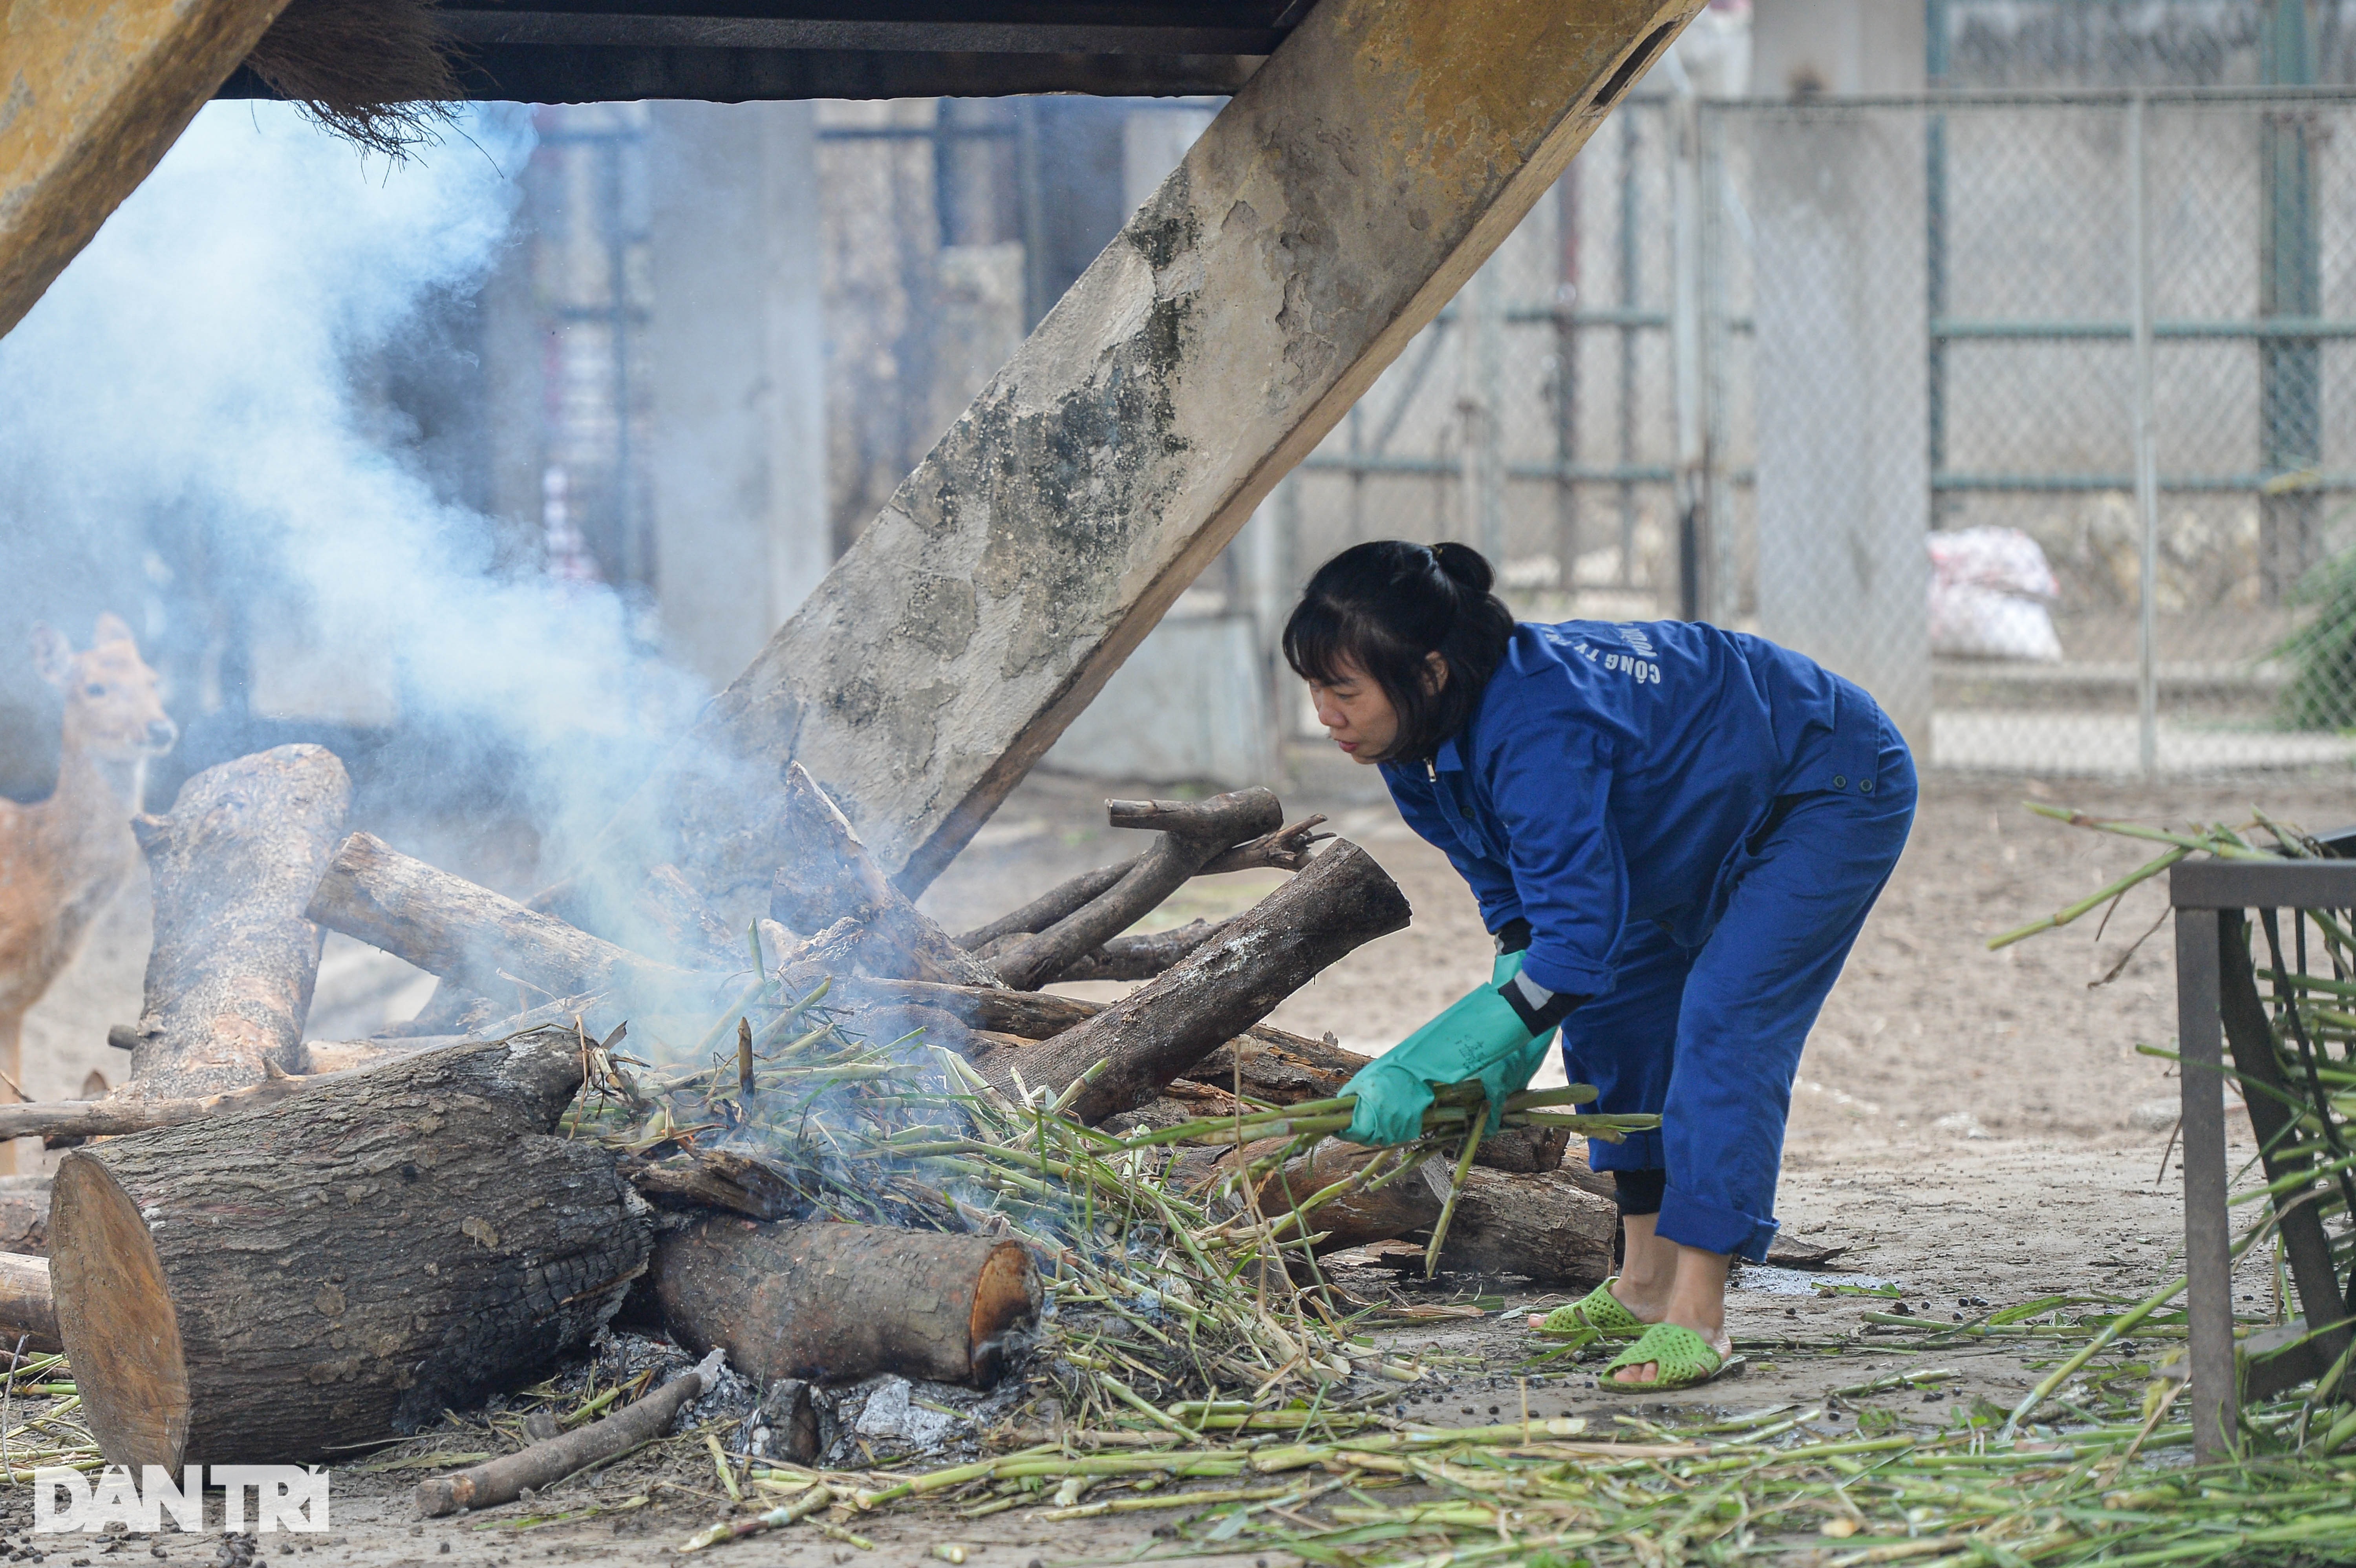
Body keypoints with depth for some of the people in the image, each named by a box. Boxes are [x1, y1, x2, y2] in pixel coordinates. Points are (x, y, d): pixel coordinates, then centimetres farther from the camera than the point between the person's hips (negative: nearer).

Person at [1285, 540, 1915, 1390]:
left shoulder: (1534, 729, -40)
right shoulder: (1420, 747, -11)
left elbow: (1580, 935, -40)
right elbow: (1523, 909, -3)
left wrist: (1421, 1072, -41)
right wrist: (1499, 1062, -17)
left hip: (1838, 791, -9)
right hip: (1716, 821, 10)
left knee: (1722, 1023, -20)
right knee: (1611, 1017, 7)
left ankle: (1697, 1317, -21)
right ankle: (1646, 1285, 13)